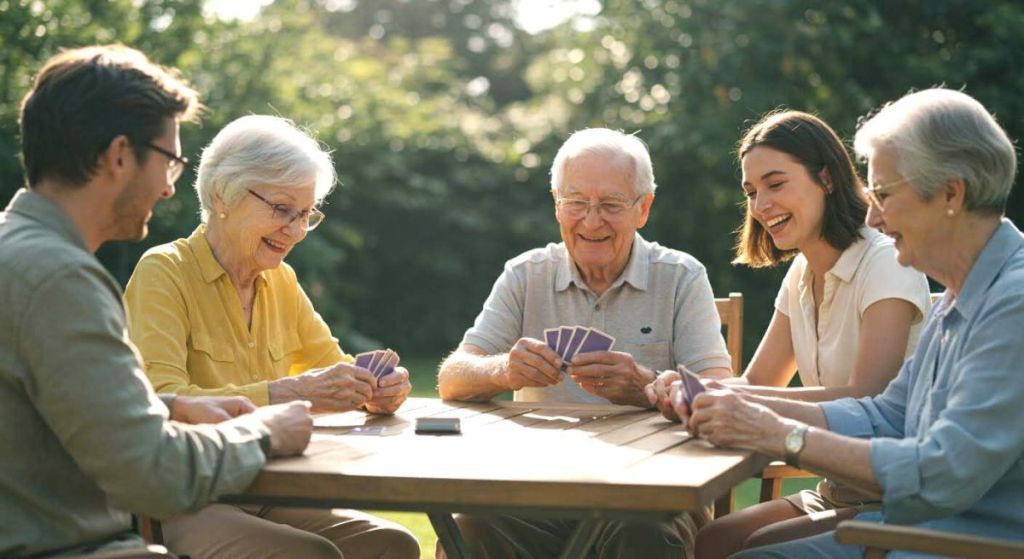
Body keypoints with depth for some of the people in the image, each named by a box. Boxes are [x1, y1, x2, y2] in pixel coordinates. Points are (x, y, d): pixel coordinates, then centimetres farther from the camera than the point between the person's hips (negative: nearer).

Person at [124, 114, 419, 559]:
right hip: (178, 502, -7)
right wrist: (289, 393, -33)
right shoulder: (164, 272, -10)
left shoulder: (281, 281, 12)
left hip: (262, 496, 7)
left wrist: (375, 390, -10)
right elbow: (160, 404, -23)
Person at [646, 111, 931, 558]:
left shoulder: (885, 264, -14)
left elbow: (866, 400, -25)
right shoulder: (802, 273, 11)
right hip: (836, 492, 7)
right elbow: (756, 384, 8)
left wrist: (730, 396, -27)